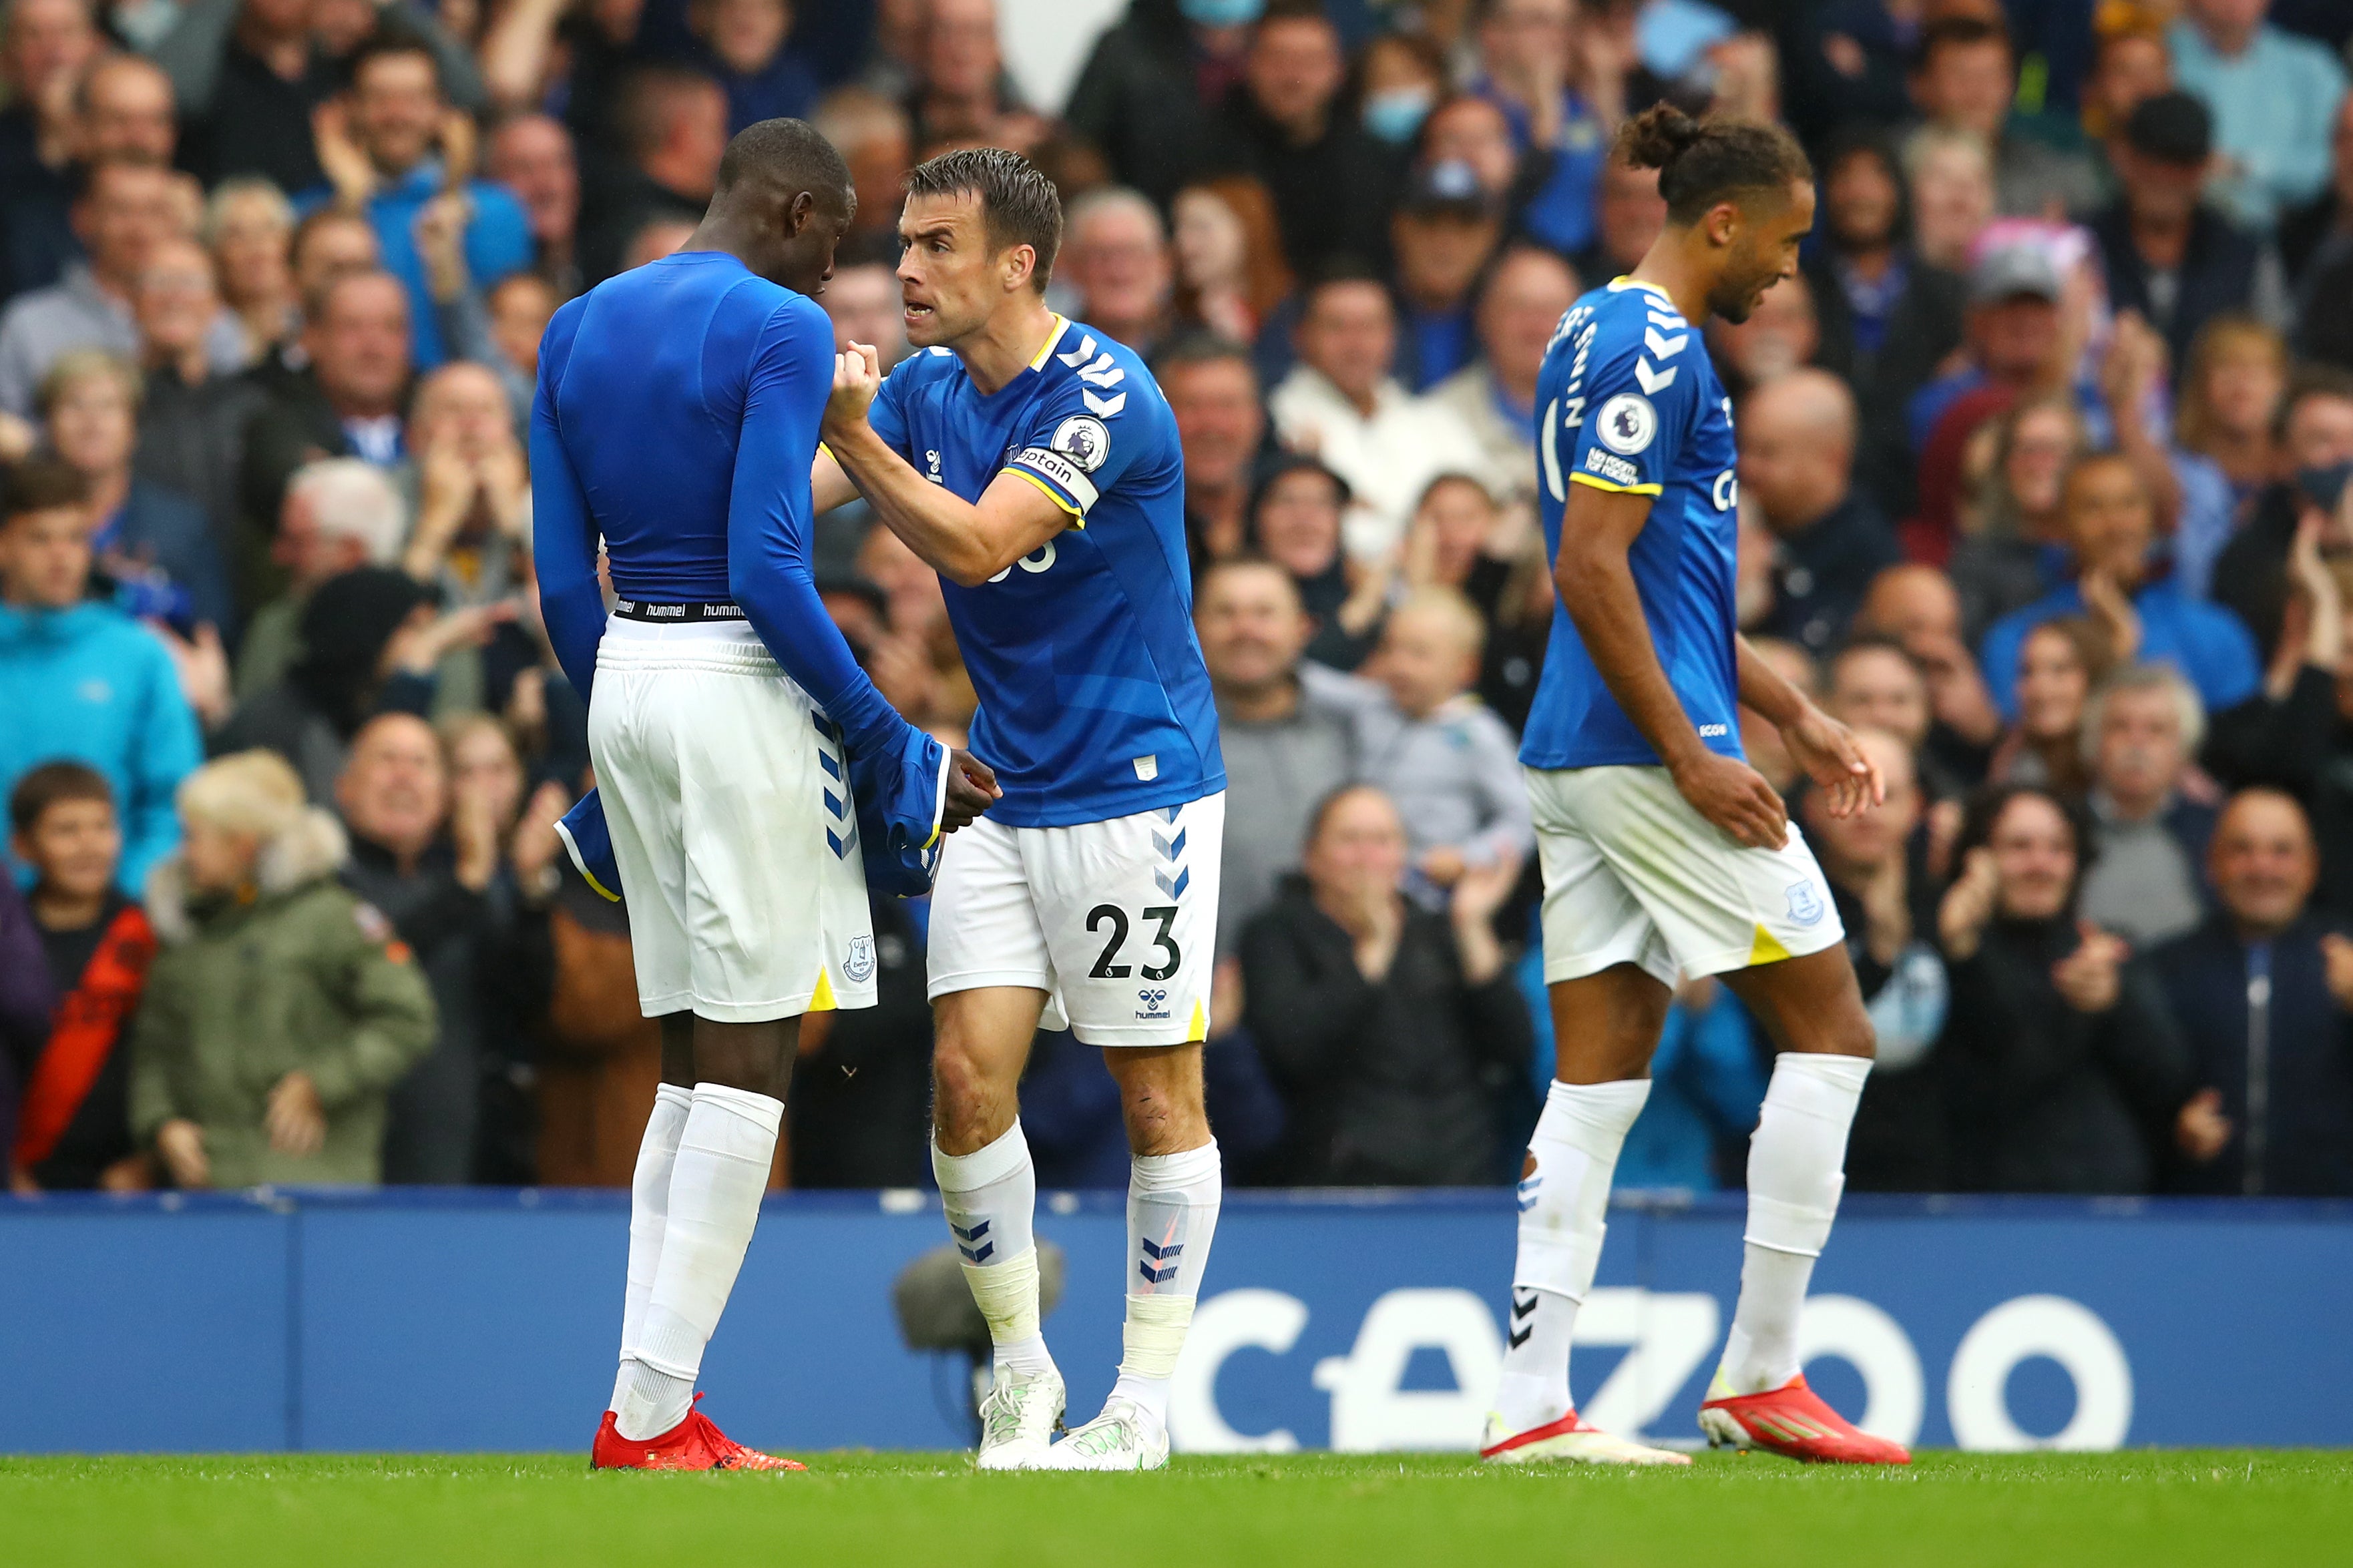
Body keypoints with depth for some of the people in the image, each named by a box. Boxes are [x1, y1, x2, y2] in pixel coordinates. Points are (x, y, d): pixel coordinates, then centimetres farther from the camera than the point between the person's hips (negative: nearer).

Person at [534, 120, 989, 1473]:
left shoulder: (577, 331, 13)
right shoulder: (781, 331, -10)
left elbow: (564, 579, 13)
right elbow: (767, 566, -17)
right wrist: (890, 742, -11)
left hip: (623, 682, 8)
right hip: (743, 686, -8)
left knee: (696, 1064, 13)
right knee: (752, 1058, -3)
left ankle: (655, 1406, 7)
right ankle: (652, 1414, -7)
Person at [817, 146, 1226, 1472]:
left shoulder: (1105, 394, -17)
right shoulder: (923, 390, 5)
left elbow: (978, 543, -26)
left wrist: (854, 438, -33)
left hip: (1137, 789, -6)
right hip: (1001, 796, 6)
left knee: (1159, 1100, 0)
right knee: (969, 1074, -5)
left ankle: (1143, 1401, 9)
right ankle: (1018, 1366, 10)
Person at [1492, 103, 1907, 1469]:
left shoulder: (1603, 337, 19)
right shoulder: (1652, 353, -13)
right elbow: (1592, 571, -19)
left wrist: (1795, 715, 24)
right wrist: (1692, 757, -19)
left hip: (1579, 764, 10)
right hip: (1645, 750, -10)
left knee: (1600, 1074, 6)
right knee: (1829, 1032, -1)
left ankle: (1534, 1404, 2)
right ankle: (1761, 1377, 0)